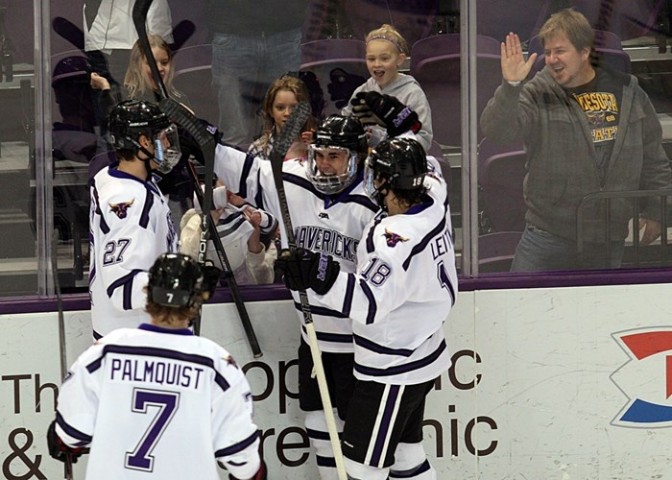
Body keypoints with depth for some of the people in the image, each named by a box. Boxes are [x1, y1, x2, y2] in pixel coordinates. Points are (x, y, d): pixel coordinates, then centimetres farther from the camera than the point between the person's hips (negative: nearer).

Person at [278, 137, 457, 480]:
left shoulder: (397, 239, -31)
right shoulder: (434, 197, -4)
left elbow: (370, 303, -37)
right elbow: (427, 170, 20)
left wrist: (319, 275, -44)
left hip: (393, 373, -10)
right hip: (420, 357, 10)